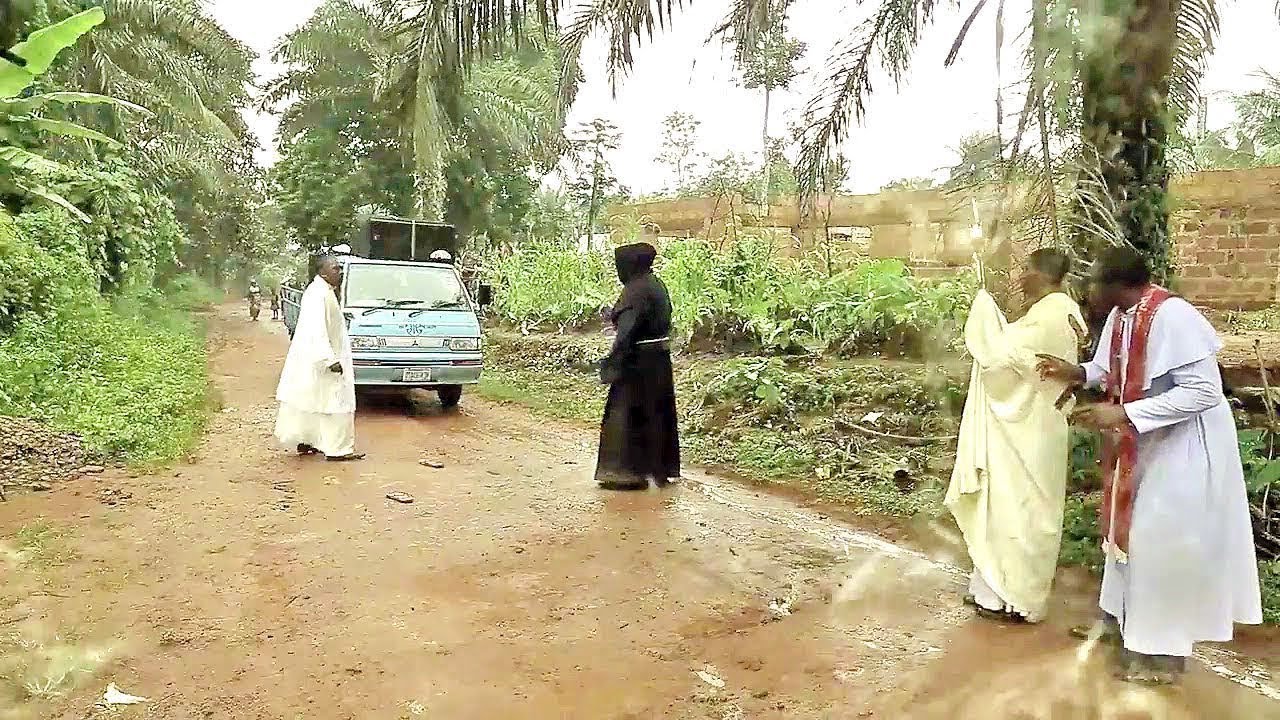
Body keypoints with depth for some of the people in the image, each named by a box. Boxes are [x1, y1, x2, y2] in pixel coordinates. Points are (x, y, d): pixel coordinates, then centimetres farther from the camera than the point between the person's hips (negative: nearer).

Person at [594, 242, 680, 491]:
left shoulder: (636, 290, -18)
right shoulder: (656, 285, 10)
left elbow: (627, 330, -23)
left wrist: (613, 362, -21)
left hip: (638, 361, -10)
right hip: (659, 360, 10)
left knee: (627, 414, 0)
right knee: (657, 412, 15)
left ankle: (631, 472, 5)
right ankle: (661, 468, 25)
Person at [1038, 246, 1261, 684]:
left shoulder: (1172, 317, -28)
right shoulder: (1120, 316, -2)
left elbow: (1202, 391, -29)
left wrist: (1122, 414, -32)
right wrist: (1078, 373, -5)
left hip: (1184, 443, -9)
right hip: (1142, 441, 9)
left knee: (1164, 540, 0)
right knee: (1132, 528, 18)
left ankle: (1163, 647, 16)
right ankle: (1126, 617, 36)